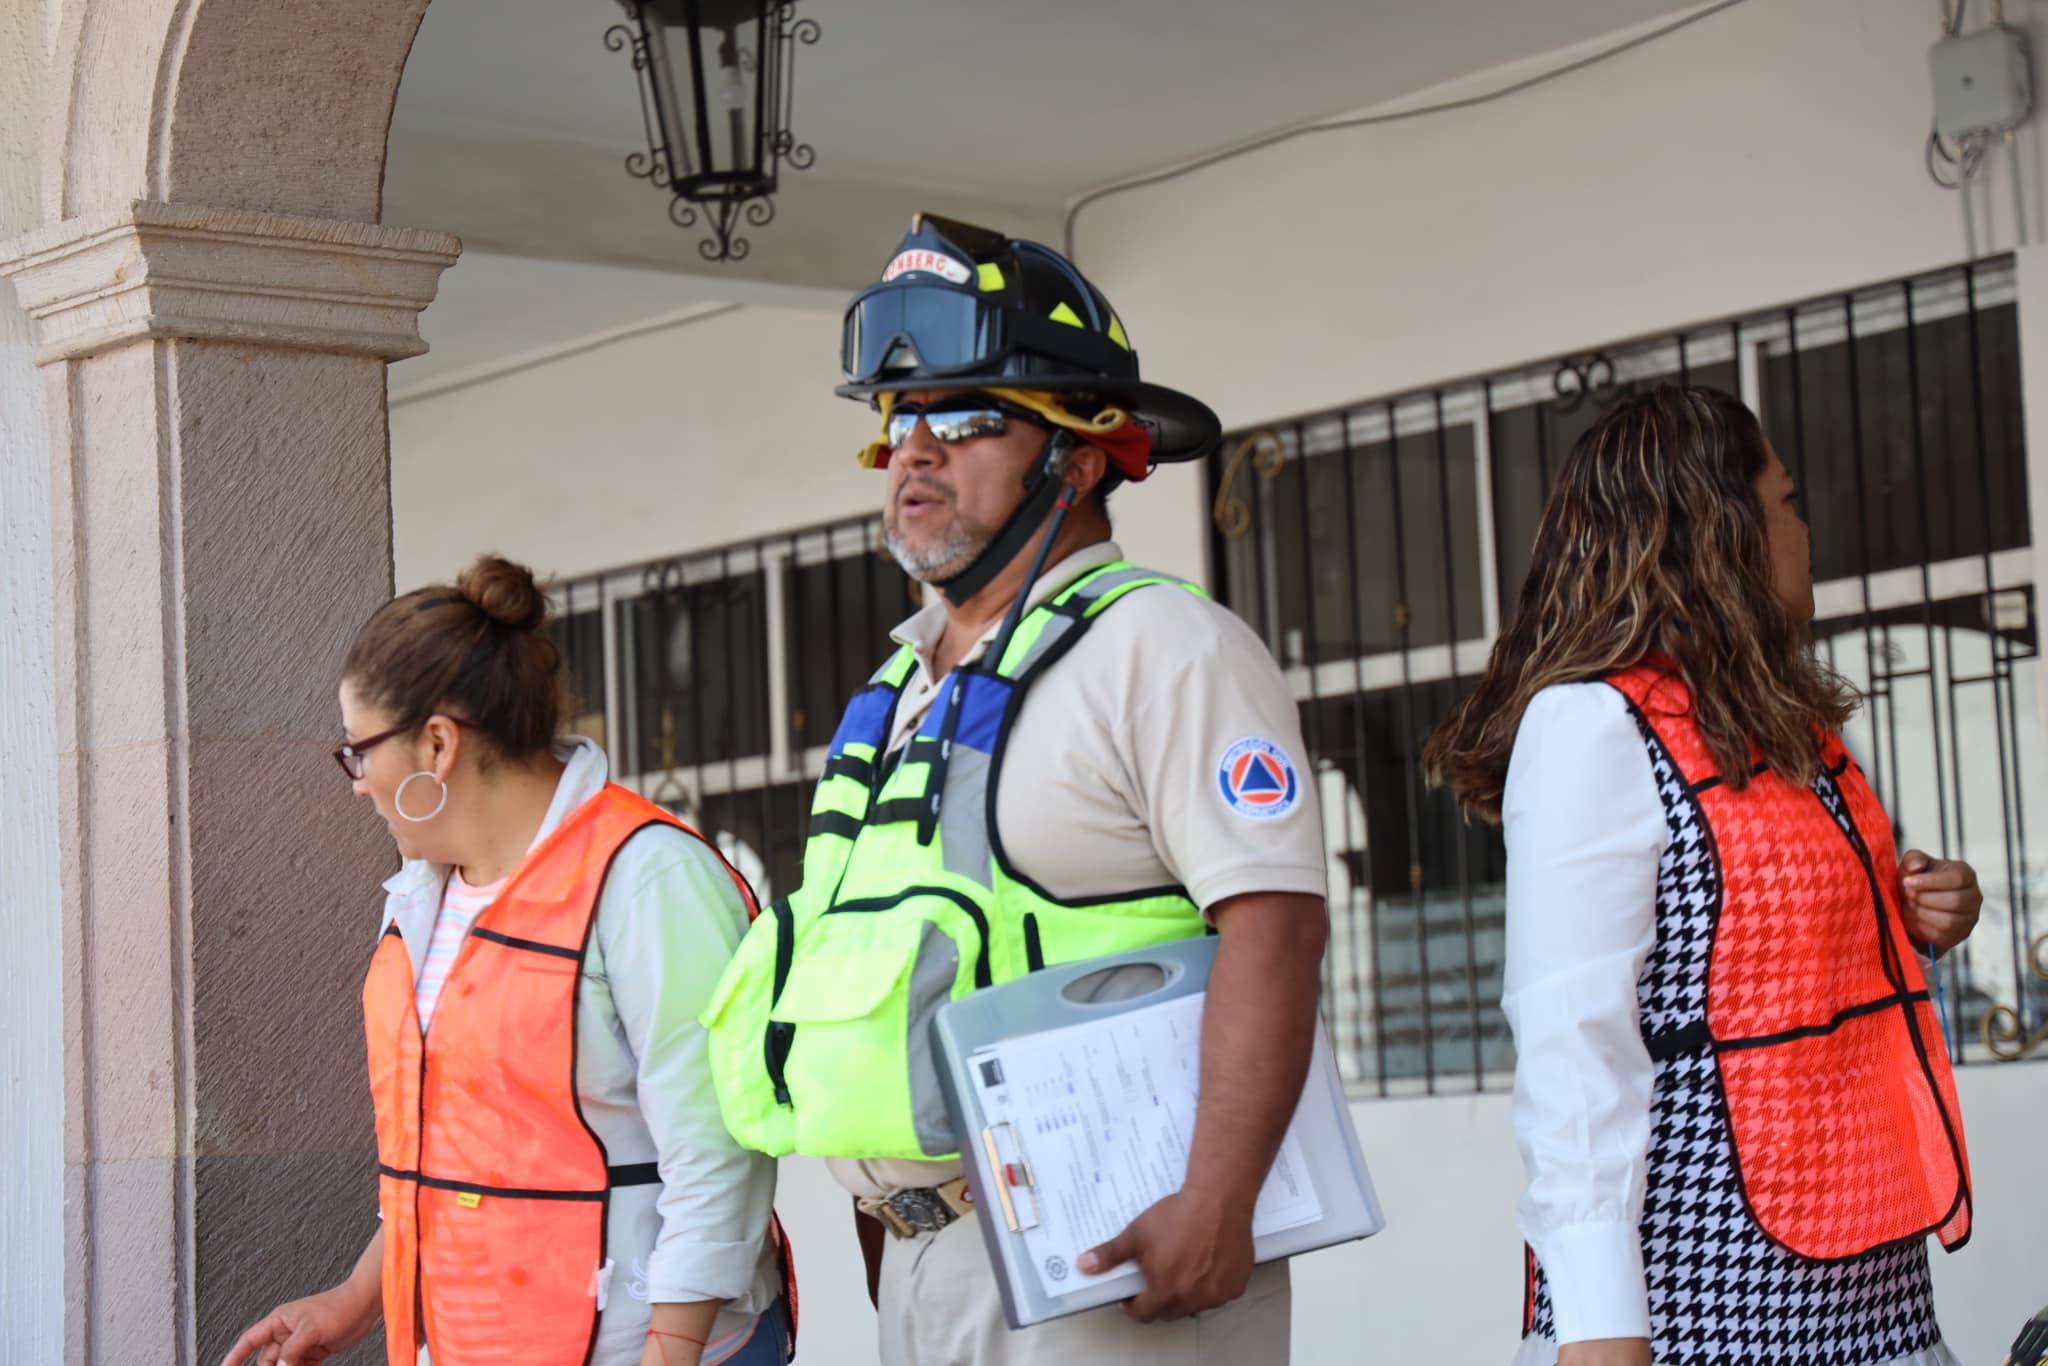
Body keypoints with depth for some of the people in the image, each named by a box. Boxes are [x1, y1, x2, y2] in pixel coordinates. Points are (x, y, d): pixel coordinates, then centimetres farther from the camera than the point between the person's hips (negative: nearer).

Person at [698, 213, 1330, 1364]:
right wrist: (885, 1255, 19)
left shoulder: (1163, 650, -7)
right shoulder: (907, 686, 20)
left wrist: (1217, 1206, -28)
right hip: (922, 1268, 8)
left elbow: (1275, 925, -19)